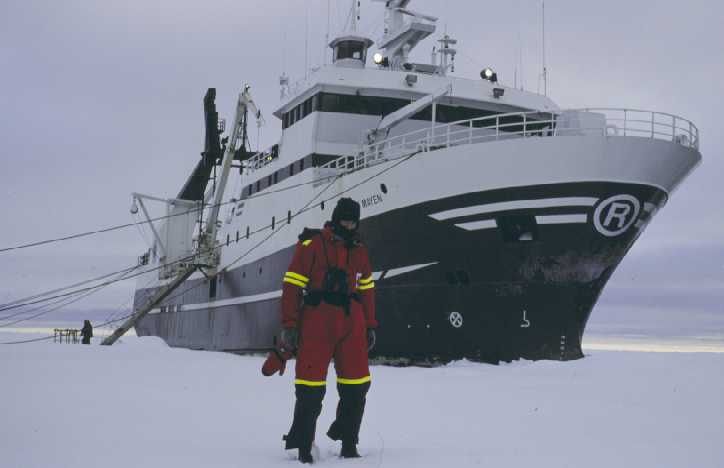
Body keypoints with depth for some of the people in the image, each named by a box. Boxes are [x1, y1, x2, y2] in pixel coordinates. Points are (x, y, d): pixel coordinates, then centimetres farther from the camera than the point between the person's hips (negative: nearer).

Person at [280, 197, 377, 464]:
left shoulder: (360, 251, 15)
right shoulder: (312, 244, -2)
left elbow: (366, 290, 20)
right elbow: (292, 285, -5)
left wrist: (370, 326, 15)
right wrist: (289, 325, -10)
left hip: (351, 323, 5)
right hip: (316, 321, -5)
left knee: (357, 386, 4)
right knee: (311, 387, -3)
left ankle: (348, 442, 17)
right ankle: (303, 445, 9)